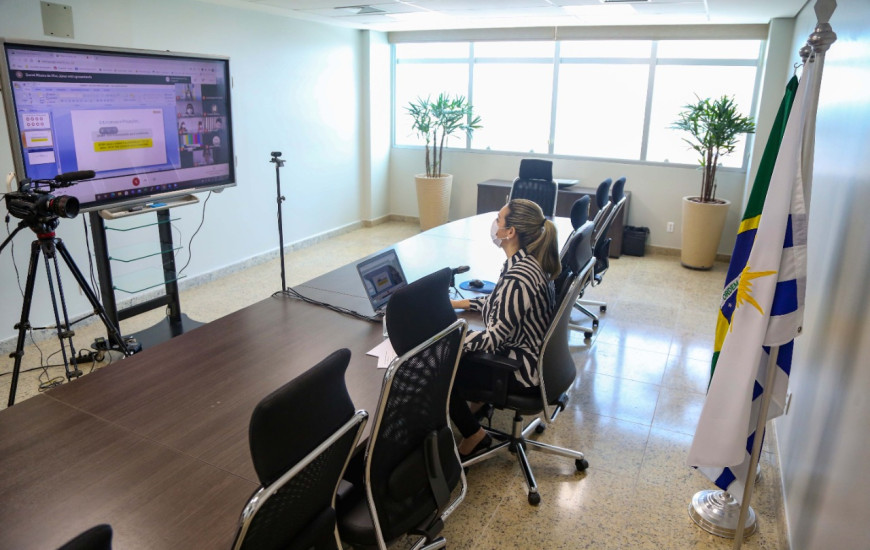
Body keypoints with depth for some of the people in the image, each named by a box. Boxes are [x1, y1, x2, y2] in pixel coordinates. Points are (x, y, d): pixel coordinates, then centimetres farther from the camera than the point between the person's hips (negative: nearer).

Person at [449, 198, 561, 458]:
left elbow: (494, 339, -26)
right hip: (530, 352, 9)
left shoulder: (518, 277, -30)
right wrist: (459, 303, 11)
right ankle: (480, 399, 28)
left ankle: (474, 437, 14)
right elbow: (500, 301, 14)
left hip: (522, 368, -9)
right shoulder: (530, 261, -2)